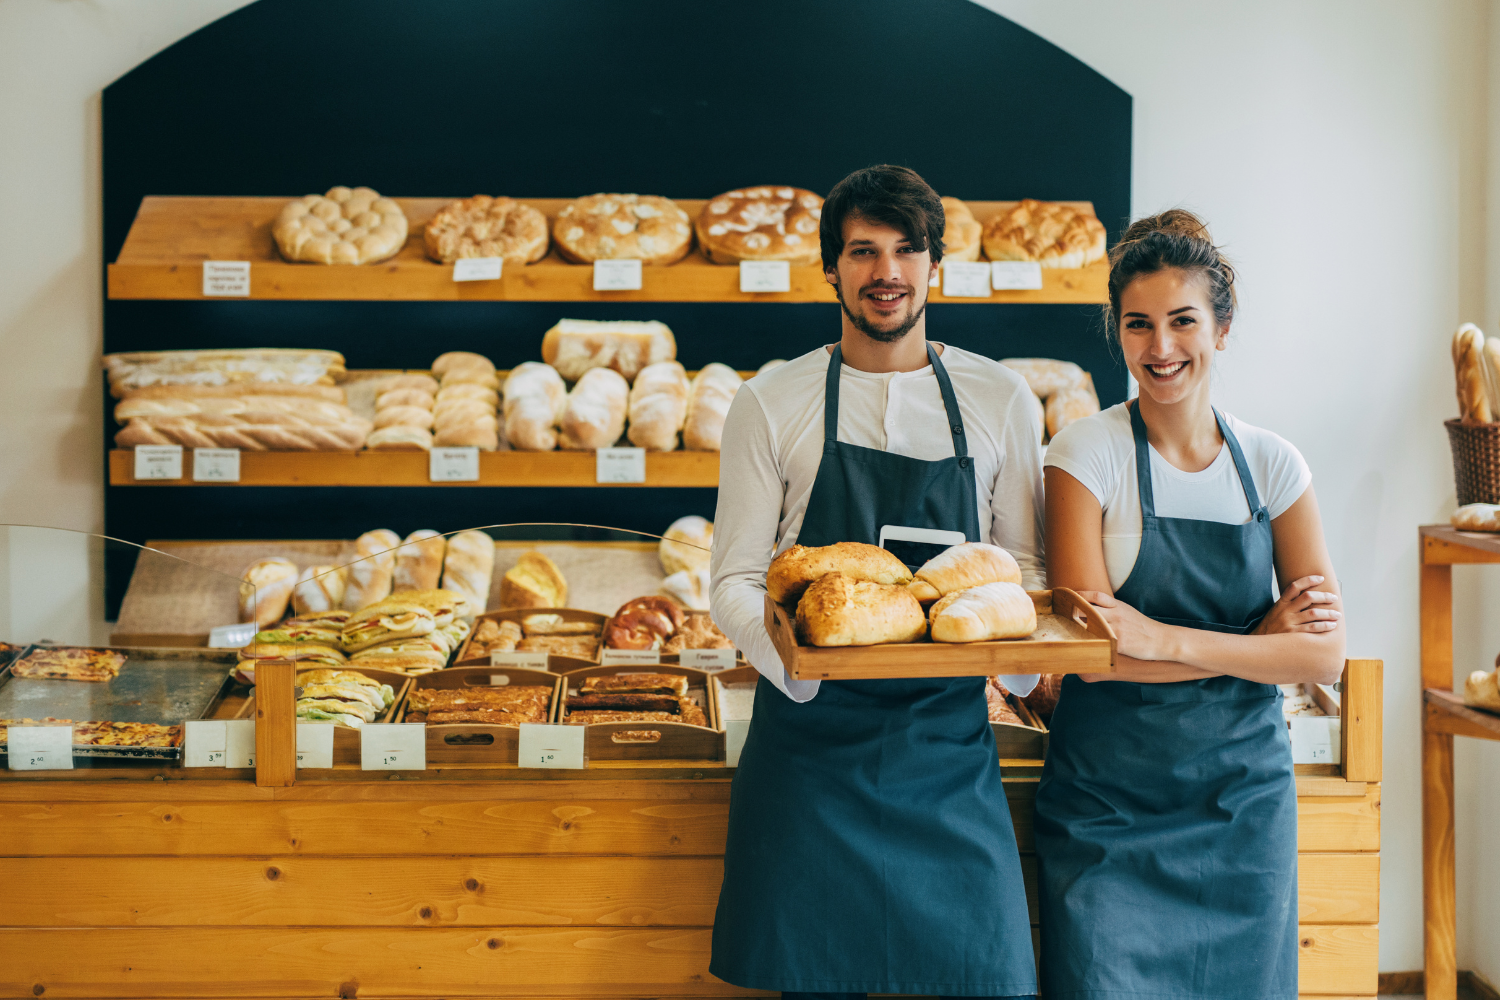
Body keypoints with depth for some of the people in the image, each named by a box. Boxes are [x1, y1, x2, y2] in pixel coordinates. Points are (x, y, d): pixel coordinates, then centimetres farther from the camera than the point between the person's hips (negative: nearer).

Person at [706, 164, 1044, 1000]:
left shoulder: (1000, 400, 7)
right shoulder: (773, 404, 3)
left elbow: (1025, 565, 11)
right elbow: (736, 582, 2)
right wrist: (794, 655, -19)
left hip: (949, 742, 1)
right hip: (814, 734, -1)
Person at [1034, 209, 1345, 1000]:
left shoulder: (1273, 465, 2)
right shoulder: (1087, 453, -7)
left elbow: (1325, 654, -6)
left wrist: (1166, 640, -18)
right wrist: (1258, 640, -14)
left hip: (1244, 796, 3)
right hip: (1110, 804, -3)